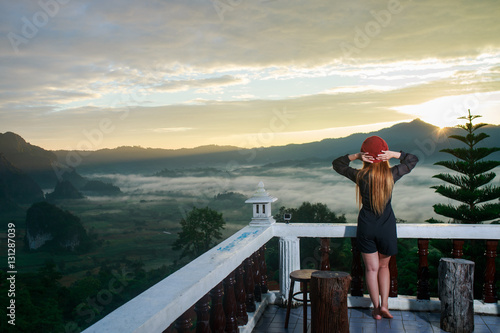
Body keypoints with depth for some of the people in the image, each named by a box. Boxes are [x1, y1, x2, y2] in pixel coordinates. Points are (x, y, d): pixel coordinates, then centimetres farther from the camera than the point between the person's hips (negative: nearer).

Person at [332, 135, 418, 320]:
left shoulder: (361, 176, -11)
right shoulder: (391, 174, -10)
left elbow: (336, 164, 5)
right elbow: (413, 159, 7)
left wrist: (355, 156, -10)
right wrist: (393, 154, -8)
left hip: (366, 226, 0)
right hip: (387, 227, 1)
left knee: (371, 268, 9)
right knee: (384, 266, 18)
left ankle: (376, 308, 14)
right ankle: (384, 304, 11)